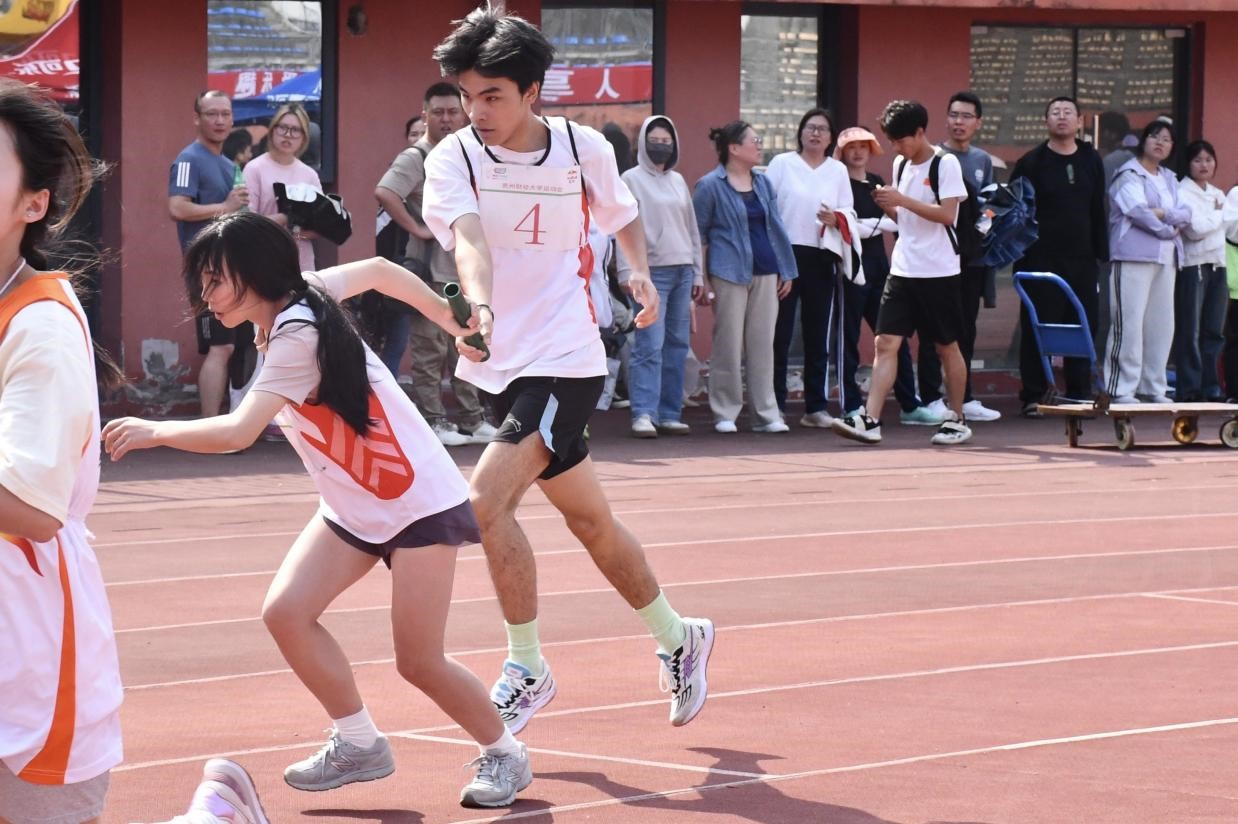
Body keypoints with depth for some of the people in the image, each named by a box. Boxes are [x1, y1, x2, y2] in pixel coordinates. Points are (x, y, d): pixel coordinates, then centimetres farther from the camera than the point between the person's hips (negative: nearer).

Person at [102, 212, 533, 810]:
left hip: (419, 503, -9)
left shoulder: (297, 335, -27)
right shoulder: (305, 292, -2)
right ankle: (359, 744, 5)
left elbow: (237, 432, -35)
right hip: (352, 508, 9)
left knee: (418, 661, -9)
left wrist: (152, 431, -25)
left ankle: (505, 754, 15)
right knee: (285, 612, -10)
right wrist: (452, 320, 25)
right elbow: (379, 270, 15)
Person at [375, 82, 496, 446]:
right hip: (431, 269, -8)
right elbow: (383, 193, -26)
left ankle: (472, 420, 19)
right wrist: (416, 228, -23)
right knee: (431, 351, -3)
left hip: (464, 269, 8)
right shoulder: (416, 159, -9)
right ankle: (433, 422, 1)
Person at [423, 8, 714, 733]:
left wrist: (640, 270, -4)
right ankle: (678, 638, 37)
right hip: (503, 367, 3)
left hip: (566, 364, -3)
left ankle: (527, 670, -7)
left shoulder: (585, 150, -4)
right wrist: (480, 307, -45)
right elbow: (469, 238, -25)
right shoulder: (453, 158, -6)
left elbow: (624, 216, 16)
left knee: (486, 500, -21)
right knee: (590, 520, 15)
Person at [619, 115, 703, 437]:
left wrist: (697, 273, 16)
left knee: (678, 345, 5)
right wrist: (627, 271, -14)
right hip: (653, 272, -6)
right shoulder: (632, 179, 1)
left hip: (682, 271, 6)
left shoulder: (678, 181, 17)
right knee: (650, 344, -13)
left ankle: (670, 413, 9)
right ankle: (644, 414, -16)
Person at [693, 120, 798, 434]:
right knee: (729, 345, -2)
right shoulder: (710, 185, -3)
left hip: (765, 273, 5)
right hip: (729, 275, -5)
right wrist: (702, 281, -8)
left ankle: (766, 413, 8)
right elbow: (698, 234, -3)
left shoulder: (763, 183, 13)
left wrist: (786, 270, 12)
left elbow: (776, 227, 17)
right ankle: (725, 414, 5)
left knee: (763, 345, 5)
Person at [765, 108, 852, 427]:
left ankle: (815, 407, 12)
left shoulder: (838, 171, 12)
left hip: (821, 260, 3)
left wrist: (837, 220, -13)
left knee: (818, 335, 6)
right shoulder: (782, 163, 3)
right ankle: (775, 406, 2)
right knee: (780, 333, -3)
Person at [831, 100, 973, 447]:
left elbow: (947, 214, -17)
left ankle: (956, 419, 18)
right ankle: (869, 421, -13)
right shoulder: (901, 165, 13)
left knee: (947, 347, 6)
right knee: (886, 343, -6)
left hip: (938, 272, -6)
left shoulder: (946, 164, -8)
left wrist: (902, 200, -20)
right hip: (902, 271, 6)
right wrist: (887, 206, -1)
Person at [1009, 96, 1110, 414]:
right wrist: (1021, 260, -9)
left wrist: (1100, 254, 9)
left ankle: (1080, 395, 11)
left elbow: (1098, 211, 14)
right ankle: (1033, 397, 2)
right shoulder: (1031, 163, -1)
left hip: (1082, 261, 4)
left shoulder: (1091, 161, 10)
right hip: (1041, 261, -4)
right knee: (1036, 330, -2)